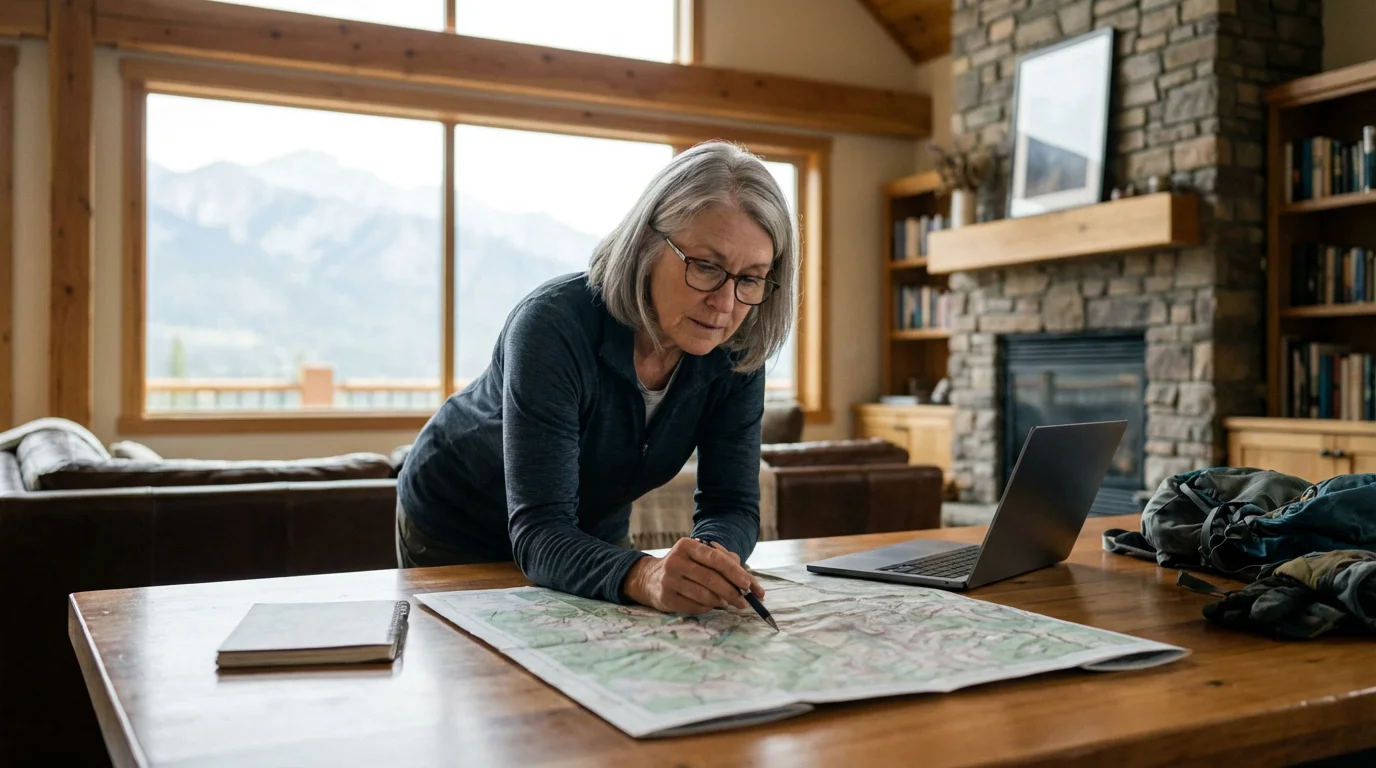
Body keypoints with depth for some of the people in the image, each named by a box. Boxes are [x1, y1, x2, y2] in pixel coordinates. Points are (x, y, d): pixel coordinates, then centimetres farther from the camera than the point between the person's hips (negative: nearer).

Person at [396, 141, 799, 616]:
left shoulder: (735, 350, -19)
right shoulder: (553, 326, -34)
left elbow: (731, 506, -18)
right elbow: (540, 533, -38)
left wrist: (708, 565, -40)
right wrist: (645, 577, -56)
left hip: (594, 533, 4)